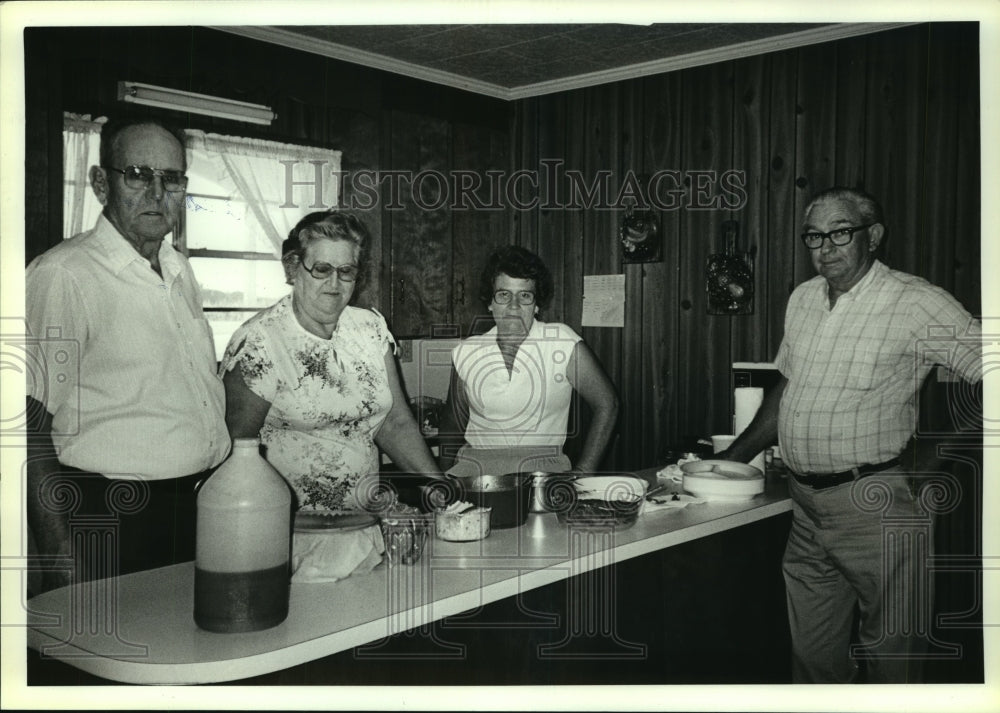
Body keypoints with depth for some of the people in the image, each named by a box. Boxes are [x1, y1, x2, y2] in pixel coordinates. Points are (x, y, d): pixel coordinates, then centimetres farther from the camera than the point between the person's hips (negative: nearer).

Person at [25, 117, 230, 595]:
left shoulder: (180, 272, 12)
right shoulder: (61, 275, -13)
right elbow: (32, 427, -15)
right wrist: (62, 560, -18)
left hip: (205, 507, 7)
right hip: (113, 524, -7)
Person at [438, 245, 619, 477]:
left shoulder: (563, 342, -2)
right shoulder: (466, 353, 7)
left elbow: (606, 404, 2)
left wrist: (582, 472, -3)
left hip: (542, 466, -1)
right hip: (475, 464, 1)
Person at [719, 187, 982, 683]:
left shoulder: (915, 303, -11)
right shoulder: (802, 299, 10)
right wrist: (733, 457, 18)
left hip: (873, 505, -6)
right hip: (805, 504, 6)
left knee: (889, 658, 5)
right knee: (812, 653, 15)